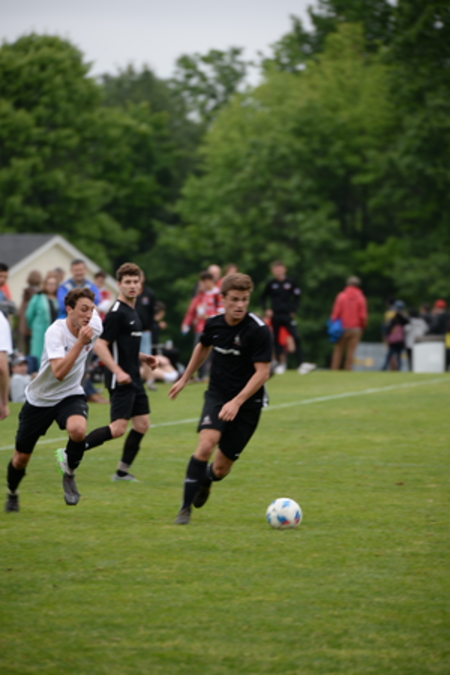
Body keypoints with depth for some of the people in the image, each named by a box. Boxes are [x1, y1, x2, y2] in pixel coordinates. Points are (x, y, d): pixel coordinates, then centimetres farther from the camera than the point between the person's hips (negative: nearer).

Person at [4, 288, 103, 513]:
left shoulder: (95, 326, -11)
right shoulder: (55, 332, -27)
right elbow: (59, 372, -40)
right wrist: (80, 342, -42)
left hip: (70, 395, 2)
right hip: (39, 399, -2)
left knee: (78, 429, -33)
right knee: (21, 457, 8)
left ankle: (69, 473, -4)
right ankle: (11, 493, 40)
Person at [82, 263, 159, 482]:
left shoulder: (132, 312, 15)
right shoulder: (116, 313, -14)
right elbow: (100, 345, -21)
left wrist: (144, 358, 15)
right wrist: (118, 371, -27)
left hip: (133, 380, 9)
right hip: (120, 381, -9)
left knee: (142, 424, 7)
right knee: (118, 428, -15)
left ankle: (122, 471, 14)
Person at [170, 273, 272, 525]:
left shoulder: (259, 331, -18)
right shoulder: (214, 324, -2)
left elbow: (262, 372, -20)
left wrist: (236, 402, -29)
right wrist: (185, 379, 28)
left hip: (247, 402, -2)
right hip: (217, 395, 2)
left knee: (221, 468, 3)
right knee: (206, 445, -25)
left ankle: (206, 481, 41)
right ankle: (186, 508, -16)